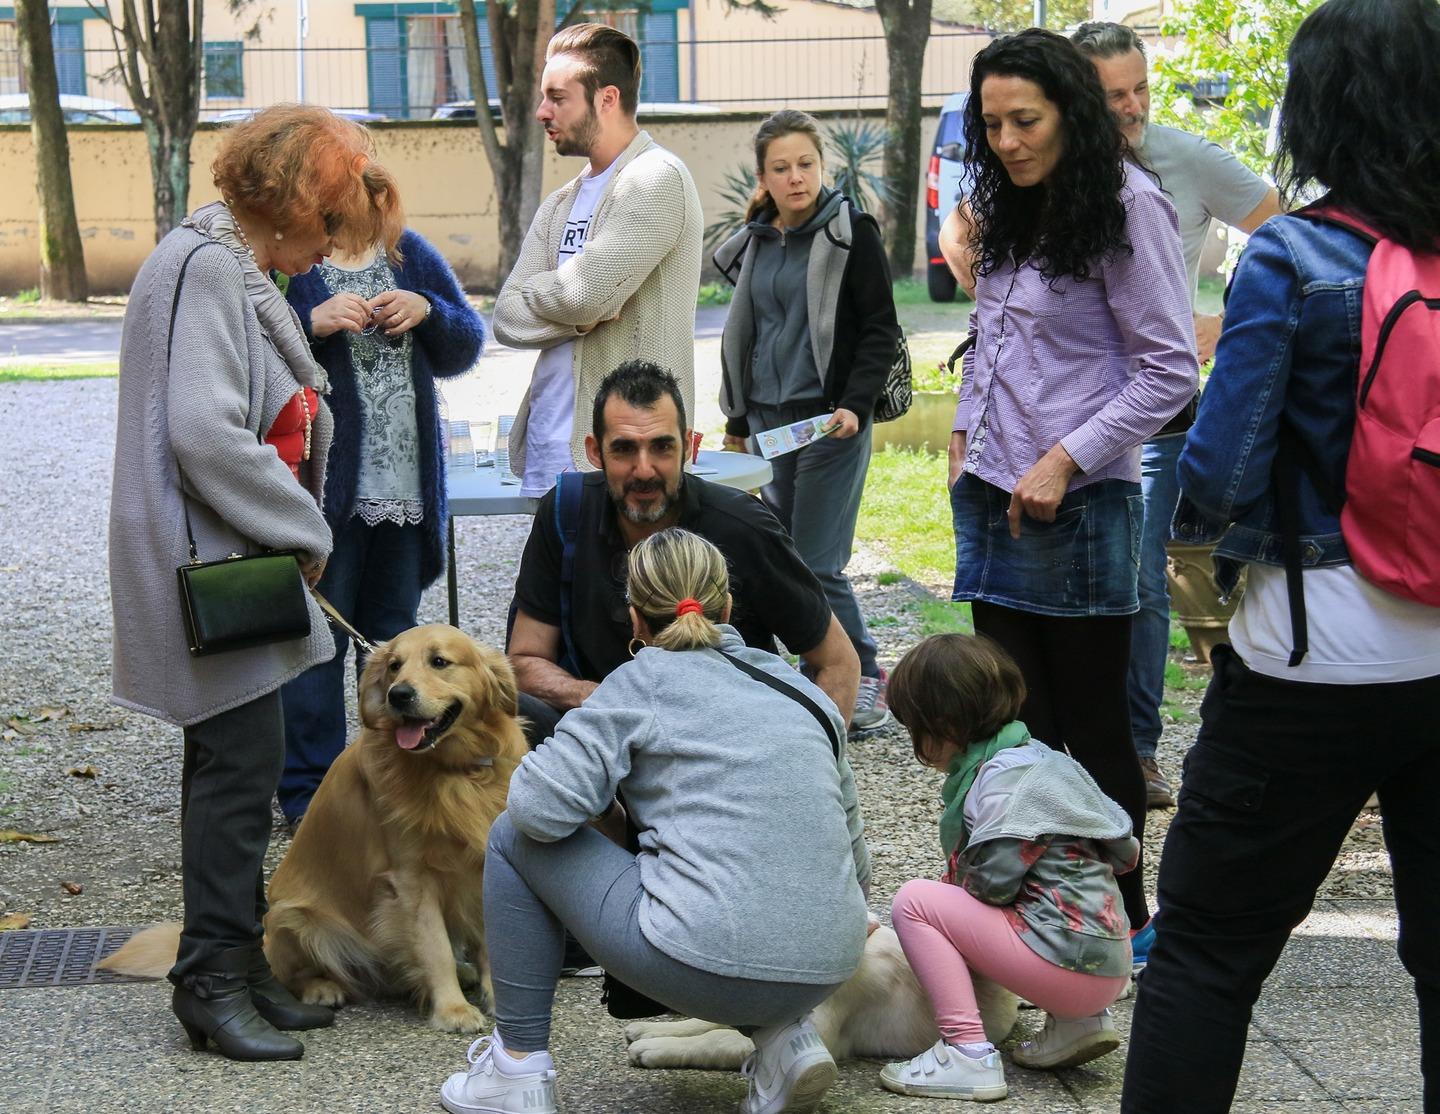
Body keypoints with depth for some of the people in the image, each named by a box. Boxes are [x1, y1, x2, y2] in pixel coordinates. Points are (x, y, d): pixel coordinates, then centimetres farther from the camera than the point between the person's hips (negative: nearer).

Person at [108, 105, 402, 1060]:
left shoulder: (237, 269, 17)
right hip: (208, 566, -10)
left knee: (232, 763, 13)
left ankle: (233, 970, 22)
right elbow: (206, 436, -24)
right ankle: (215, 982, 2)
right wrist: (306, 531, -14)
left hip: (239, 560, 10)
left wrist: (297, 531, 7)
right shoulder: (204, 268, -15)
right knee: (242, 763, -7)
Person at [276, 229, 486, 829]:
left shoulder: (411, 254, 12)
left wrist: (427, 312, -8)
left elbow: (465, 347, 11)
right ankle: (310, 792, 8)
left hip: (407, 482, 5)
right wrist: (311, 323, -24)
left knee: (395, 632, 15)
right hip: (322, 483, -5)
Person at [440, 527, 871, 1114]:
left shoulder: (644, 680, 3)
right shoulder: (805, 692, 18)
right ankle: (785, 1036, 15)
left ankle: (519, 1065, 17)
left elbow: (541, 805, -7)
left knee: (515, 839, 15)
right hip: (827, 975, 6)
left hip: (708, 967, -6)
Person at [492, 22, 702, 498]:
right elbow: (507, 318, 8)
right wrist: (582, 315, -10)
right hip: (545, 450, 8)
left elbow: (587, 292, -18)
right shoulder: (560, 206, 17)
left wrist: (536, 291, 2)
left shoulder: (656, 181, -9)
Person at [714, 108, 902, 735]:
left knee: (817, 565, -8)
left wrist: (855, 406, -18)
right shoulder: (757, 241, 13)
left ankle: (864, 680, 7)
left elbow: (881, 330, -6)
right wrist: (738, 420, 21)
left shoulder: (851, 233, -5)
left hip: (830, 421, -6)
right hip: (768, 421, 6)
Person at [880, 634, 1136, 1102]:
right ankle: (1075, 1022, 15)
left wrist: (950, 883, 5)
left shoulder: (1007, 781, -13)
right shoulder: (1028, 757, 14)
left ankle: (968, 1053, -12)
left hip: (1073, 964, -10)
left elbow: (991, 882, -19)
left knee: (914, 901, -7)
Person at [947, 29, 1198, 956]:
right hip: (993, 498, 7)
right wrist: (965, 434, 11)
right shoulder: (1011, 215, 13)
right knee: (1016, 722, 10)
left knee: (1094, 725, 3)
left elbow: (1170, 372, -14)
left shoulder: (1128, 208, -11)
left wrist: (1064, 462, -17)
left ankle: (1126, 921, 17)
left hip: (1079, 501, -7)